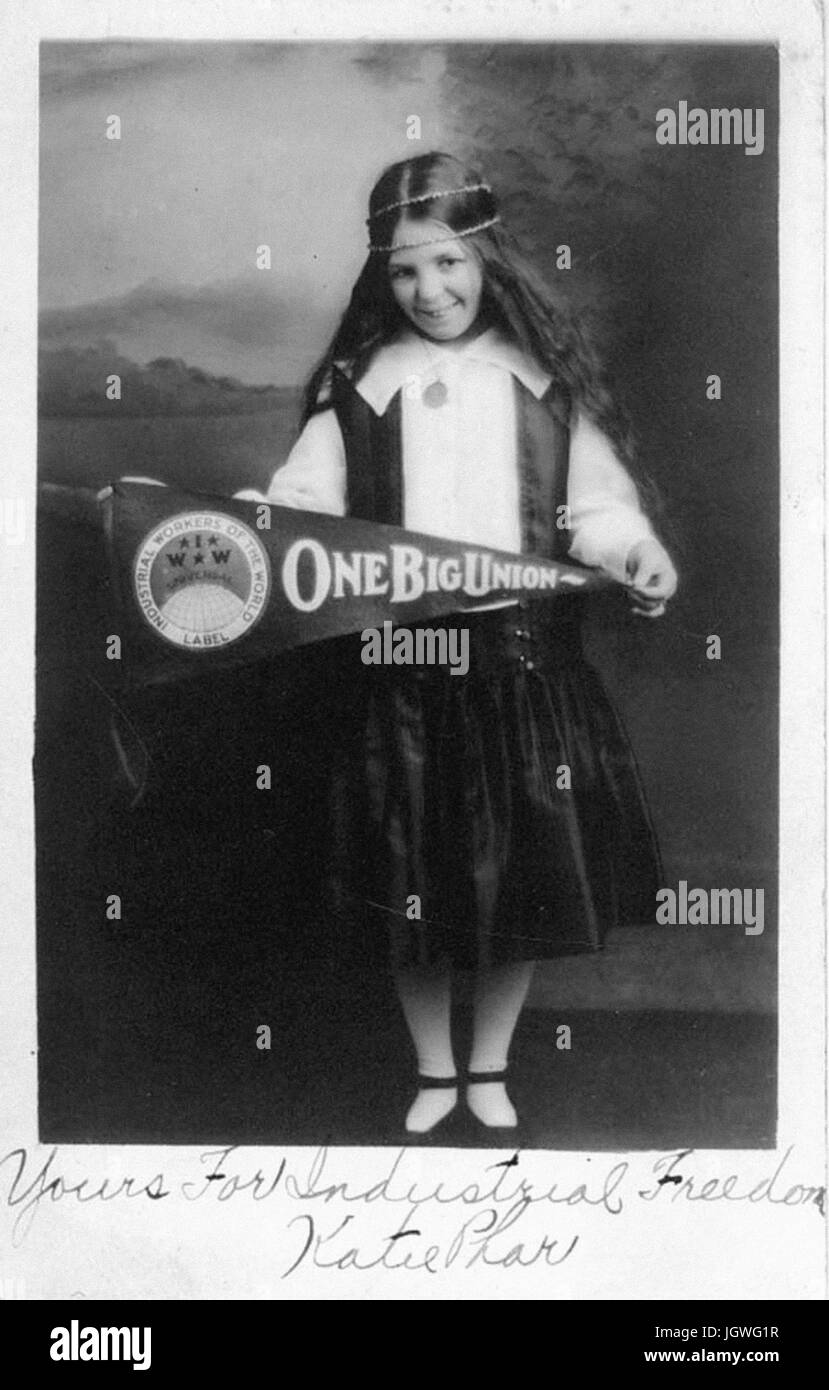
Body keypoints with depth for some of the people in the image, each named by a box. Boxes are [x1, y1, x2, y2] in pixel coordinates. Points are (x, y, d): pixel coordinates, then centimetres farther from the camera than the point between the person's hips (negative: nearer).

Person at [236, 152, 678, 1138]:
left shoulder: (547, 376, 3)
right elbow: (307, 500, 0)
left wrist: (631, 550, -17)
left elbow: (595, 506, 2)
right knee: (413, 882, 8)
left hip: (527, 662, 0)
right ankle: (433, 1072, 31)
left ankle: (490, 1071, 31)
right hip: (400, 665, 0)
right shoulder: (359, 385, 3)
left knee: (526, 870, 8)